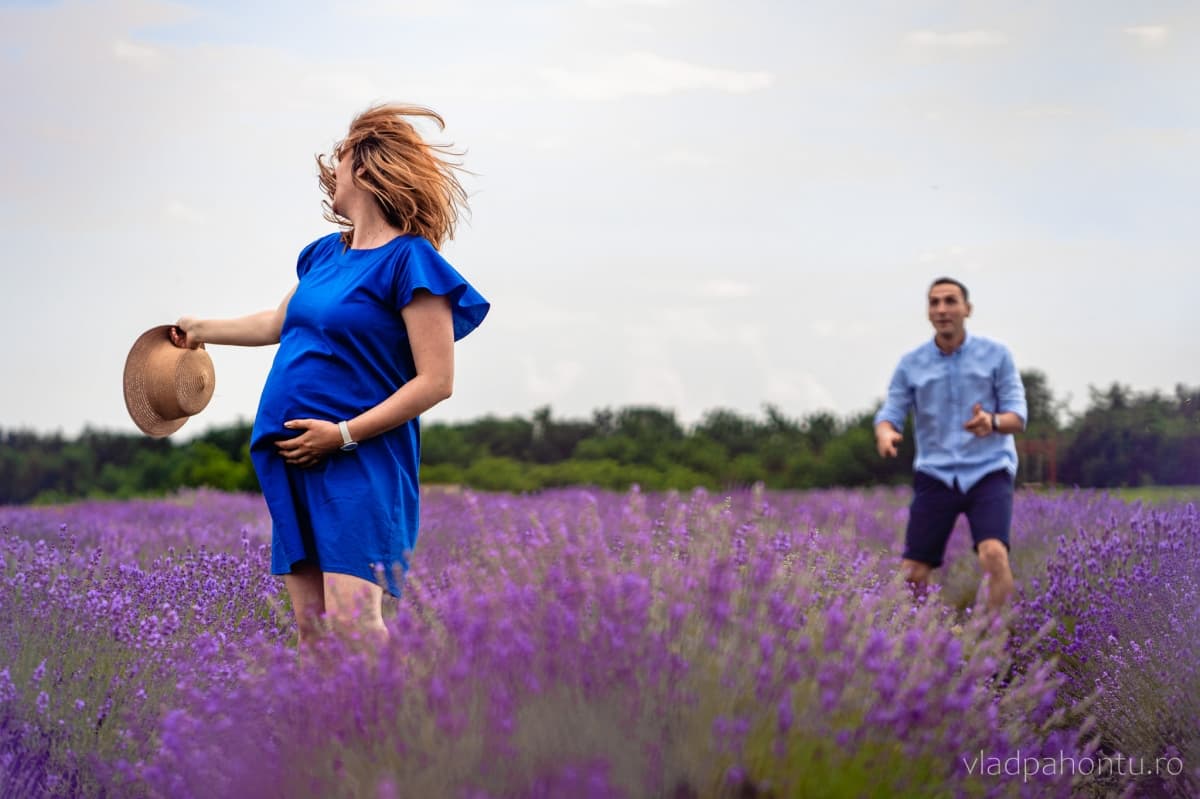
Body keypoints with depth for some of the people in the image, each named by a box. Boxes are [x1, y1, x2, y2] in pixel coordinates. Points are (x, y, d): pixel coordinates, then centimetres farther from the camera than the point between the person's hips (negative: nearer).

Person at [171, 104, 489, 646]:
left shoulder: (409, 259, -10)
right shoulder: (323, 253, 14)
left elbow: (436, 381, -15)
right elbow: (278, 323, 33)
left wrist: (344, 434, -18)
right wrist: (203, 329, 44)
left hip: (361, 463, -8)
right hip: (292, 460, 8)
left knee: (352, 621, -20)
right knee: (310, 630, 7)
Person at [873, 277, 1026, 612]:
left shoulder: (996, 354, 1)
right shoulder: (911, 364, 5)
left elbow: (1017, 417, -1)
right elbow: (890, 414, 3)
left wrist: (992, 422, -25)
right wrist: (885, 434, -23)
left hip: (989, 472, -2)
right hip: (936, 476, 2)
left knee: (994, 554, -26)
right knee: (913, 571, -4)